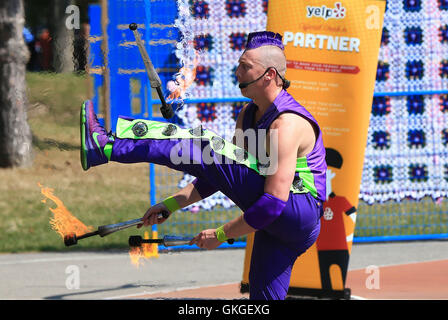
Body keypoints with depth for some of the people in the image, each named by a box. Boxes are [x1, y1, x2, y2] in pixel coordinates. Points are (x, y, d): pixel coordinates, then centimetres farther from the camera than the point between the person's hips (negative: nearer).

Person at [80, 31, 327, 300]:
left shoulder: (287, 124, -18)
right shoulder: (250, 114, 13)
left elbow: (274, 201, -24)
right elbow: (224, 171, 20)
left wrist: (222, 234, -17)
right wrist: (170, 205, 12)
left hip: (301, 214, -9)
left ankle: (105, 146, -14)